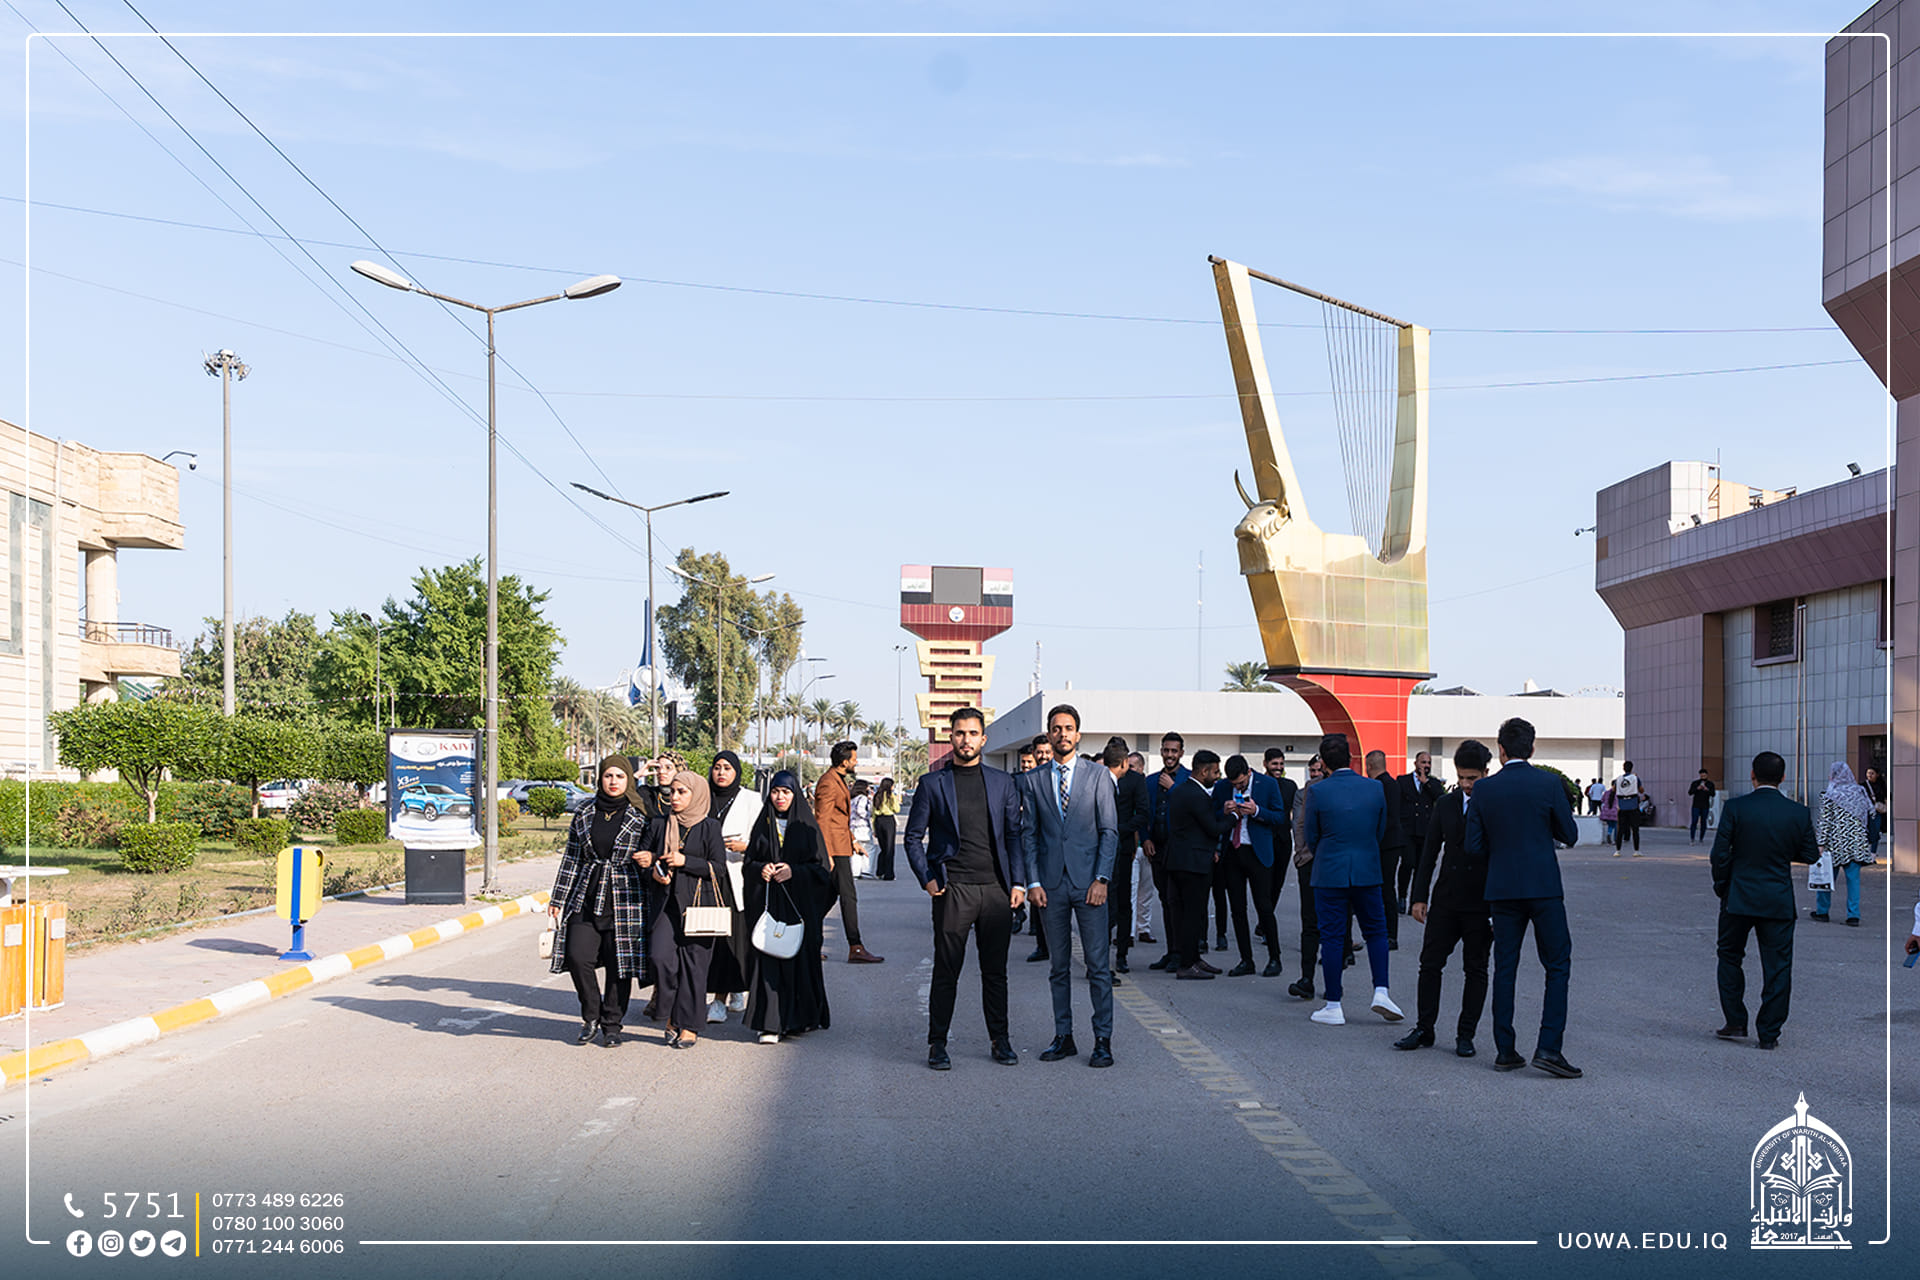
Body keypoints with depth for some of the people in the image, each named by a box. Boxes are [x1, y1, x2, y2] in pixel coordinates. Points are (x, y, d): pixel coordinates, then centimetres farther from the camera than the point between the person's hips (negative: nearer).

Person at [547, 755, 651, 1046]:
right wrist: (558, 898, 12)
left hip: (624, 900, -2)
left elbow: (648, 854, 9)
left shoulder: (640, 816, 2)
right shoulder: (584, 814, 9)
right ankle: (591, 1017, 13)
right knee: (577, 957, -8)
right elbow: (571, 857, 13)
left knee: (619, 965, 0)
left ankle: (612, 1025, 16)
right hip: (585, 899, 2)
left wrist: (649, 859, -16)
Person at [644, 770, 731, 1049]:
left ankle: (688, 1026, 11)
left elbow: (719, 867, -5)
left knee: (692, 963, 0)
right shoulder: (659, 824, 11)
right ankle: (671, 1015, 7)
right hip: (666, 902, 3)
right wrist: (654, 870, -4)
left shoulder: (709, 827, 0)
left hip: (697, 903, -3)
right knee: (661, 956, -13)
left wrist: (684, 861, -14)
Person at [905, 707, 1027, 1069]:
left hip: (996, 889, 2)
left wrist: (1018, 882, 3)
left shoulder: (1002, 783, 10)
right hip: (953, 890, -2)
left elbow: (1014, 834, 11)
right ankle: (937, 1044, 9)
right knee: (946, 971, 1)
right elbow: (913, 838, 7)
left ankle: (999, 1040, 18)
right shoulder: (932, 784, 4)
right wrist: (927, 879, -5)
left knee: (995, 970, 8)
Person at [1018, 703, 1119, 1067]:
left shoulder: (1098, 775, 3)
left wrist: (1101, 879, -8)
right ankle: (1063, 1037, 16)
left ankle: (1103, 1040, 3)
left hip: (1088, 882, -2)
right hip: (1051, 884, 2)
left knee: (1098, 965, -3)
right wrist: (1033, 882, -1)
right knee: (1059, 967, 8)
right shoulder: (1033, 780, 9)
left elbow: (1109, 830, 1)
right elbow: (1028, 834, 8)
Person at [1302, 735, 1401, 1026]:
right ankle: (1381, 993, 5)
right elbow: (1381, 830, 7)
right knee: (1375, 931, 16)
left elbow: (1312, 836, -1)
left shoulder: (1317, 792, -10)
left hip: (1330, 873, -2)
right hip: (1368, 871, 2)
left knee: (1332, 937, 4)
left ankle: (1333, 1007, 7)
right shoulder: (1375, 788, -2)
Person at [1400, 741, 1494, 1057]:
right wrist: (1419, 896, 5)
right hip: (1446, 899, 4)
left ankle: (1465, 1035, 14)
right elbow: (1430, 852, 10)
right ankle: (1424, 1030, 13)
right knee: (1430, 963, 3)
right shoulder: (1445, 804, 7)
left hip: (1481, 903, -4)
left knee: (1475, 970, 6)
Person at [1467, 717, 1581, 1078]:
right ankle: (1548, 1046, -7)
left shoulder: (1484, 789, 0)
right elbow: (1570, 835, -1)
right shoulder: (1548, 784, -6)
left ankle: (1505, 1050, 10)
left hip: (1502, 889, 3)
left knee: (1504, 968, 8)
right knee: (1558, 966, 4)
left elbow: (1474, 845, 0)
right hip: (1544, 886, -3)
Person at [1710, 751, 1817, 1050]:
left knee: (1730, 957, 17)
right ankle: (1769, 1033, 9)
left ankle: (1736, 1023, 17)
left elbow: (1719, 854, -9)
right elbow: (1811, 855, 3)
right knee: (1777, 967, 8)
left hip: (1739, 898, -1)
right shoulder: (1799, 812, -5)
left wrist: (1721, 888, 6)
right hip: (1779, 902, 1)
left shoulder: (1735, 807, -10)